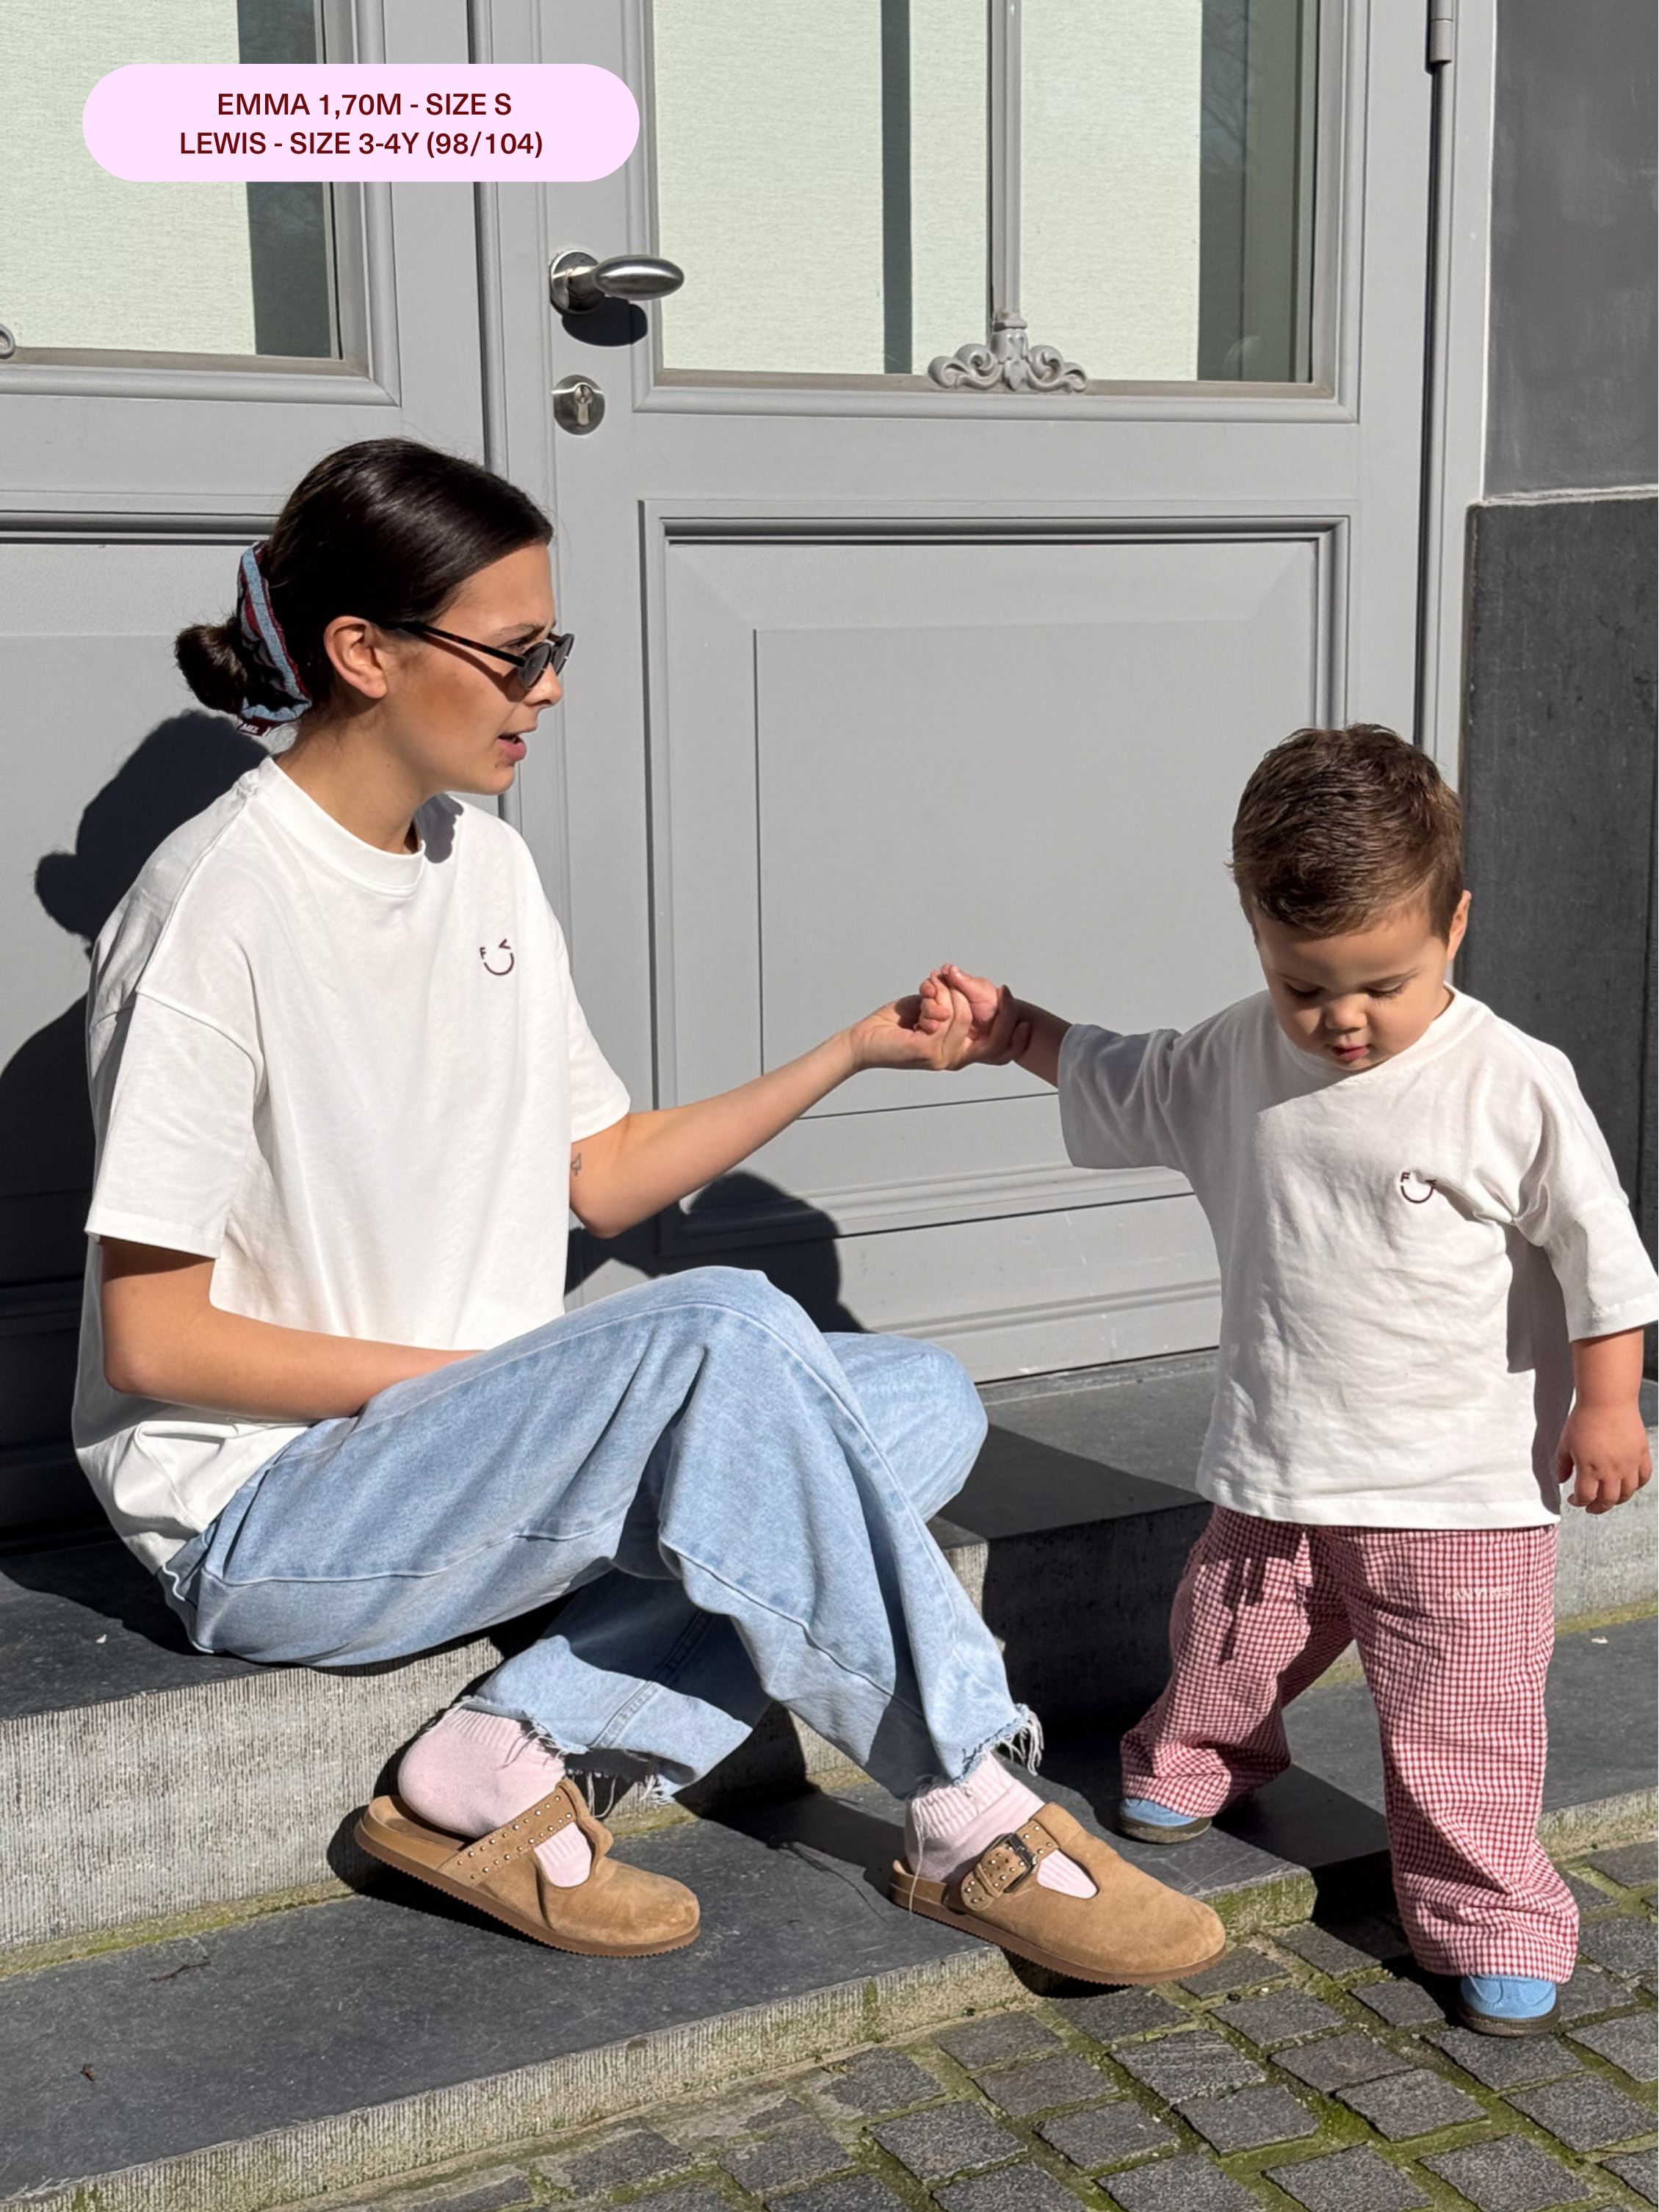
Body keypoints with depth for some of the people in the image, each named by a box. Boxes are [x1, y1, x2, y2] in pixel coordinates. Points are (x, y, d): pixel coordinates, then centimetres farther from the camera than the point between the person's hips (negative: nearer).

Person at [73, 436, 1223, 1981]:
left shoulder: (486, 865, 8)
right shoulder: (222, 908, -17)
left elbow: (602, 1178, 12)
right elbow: (155, 1342, -16)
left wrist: (853, 1052, 5)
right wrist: (473, 1380, -15)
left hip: (471, 1441, 8)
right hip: (265, 1522, -8)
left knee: (923, 1403, -9)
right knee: (720, 1327, -31)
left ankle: (506, 1765, -16)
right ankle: (973, 1828, -18)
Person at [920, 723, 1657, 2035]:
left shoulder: (1515, 1087, -14)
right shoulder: (1234, 1063, -1)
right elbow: (1118, 1082, 18)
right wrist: (1004, 1026, 13)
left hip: (1466, 1487, -4)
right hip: (1278, 1468, 4)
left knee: (1464, 1721, 2)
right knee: (1231, 1643, 21)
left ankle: (1488, 1920, 21)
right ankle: (1196, 1765, 52)